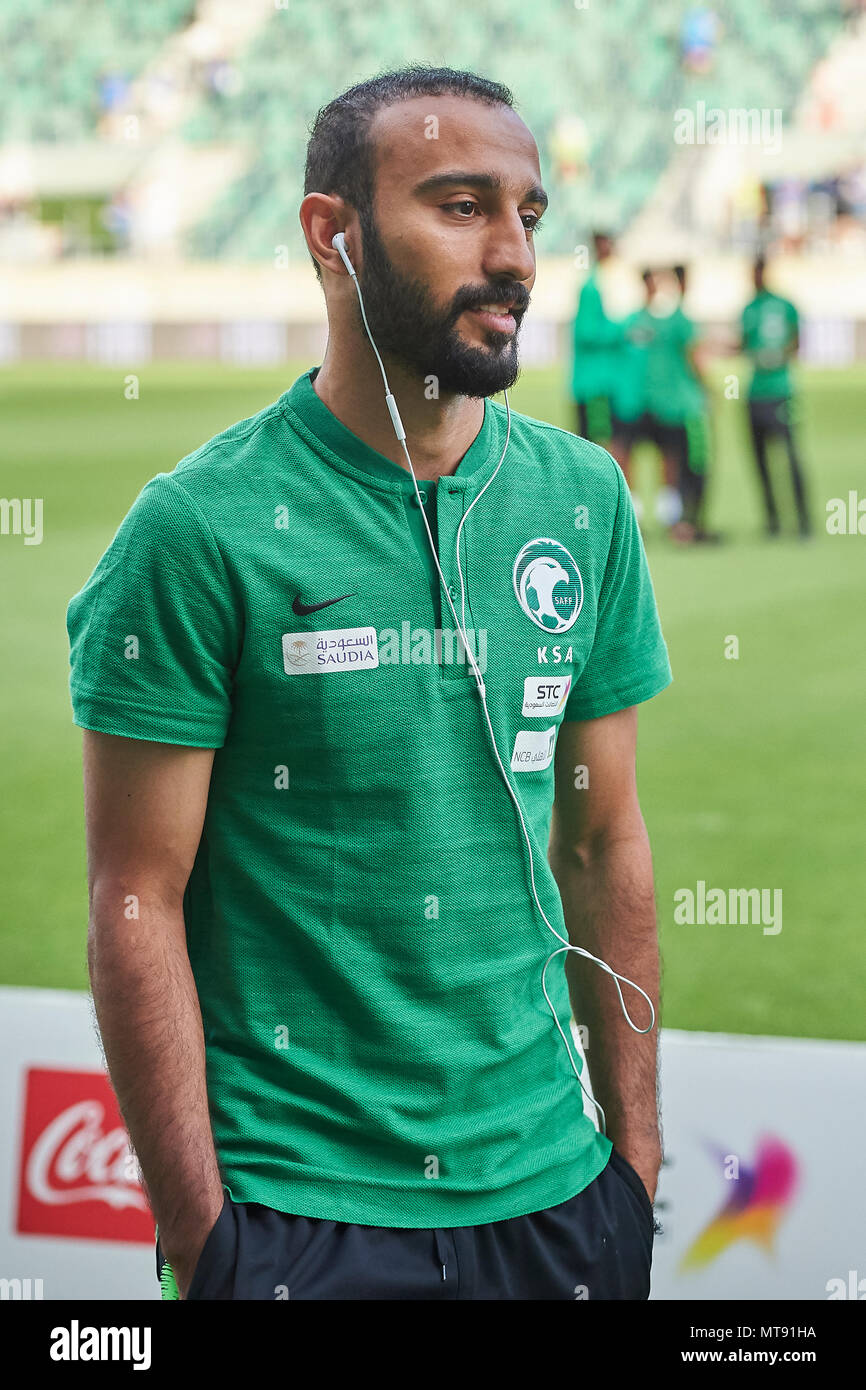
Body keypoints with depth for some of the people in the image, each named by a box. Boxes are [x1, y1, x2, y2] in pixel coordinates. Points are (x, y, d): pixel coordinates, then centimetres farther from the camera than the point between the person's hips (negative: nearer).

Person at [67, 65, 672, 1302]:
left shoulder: (583, 502, 4)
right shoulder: (202, 528, -11)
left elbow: (606, 848, 9)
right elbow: (138, 905, -10)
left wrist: (636, 1157, 7)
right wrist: (202, 1240, -12)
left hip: (550, 1197, 5)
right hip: (295, 1213, -4)